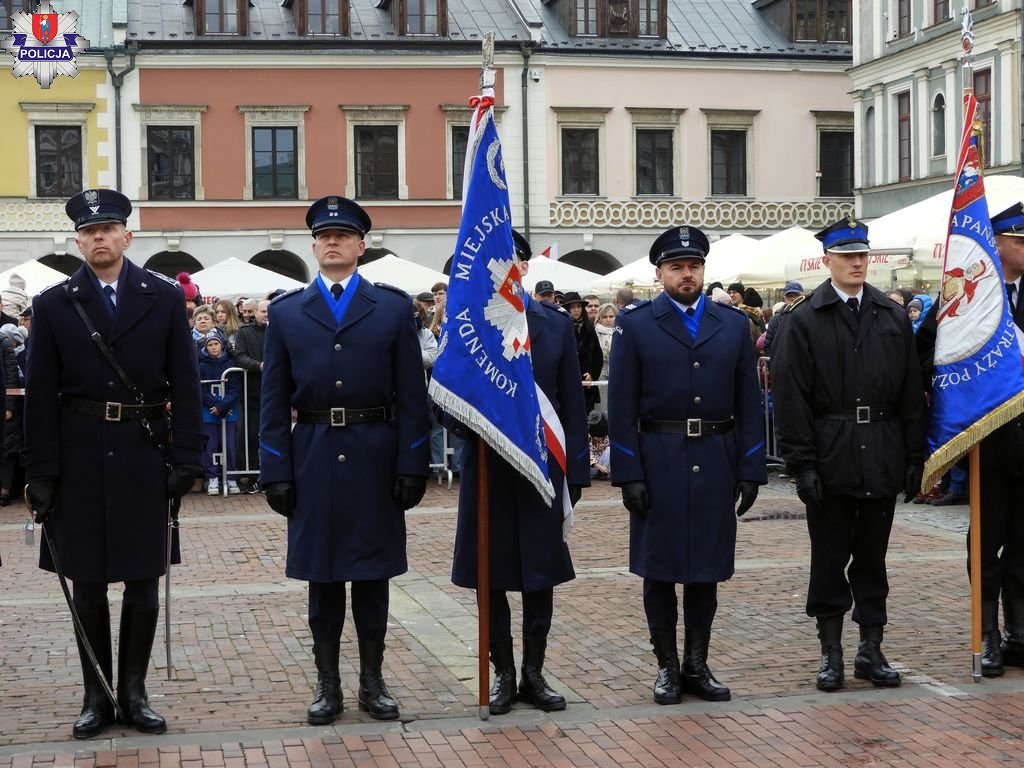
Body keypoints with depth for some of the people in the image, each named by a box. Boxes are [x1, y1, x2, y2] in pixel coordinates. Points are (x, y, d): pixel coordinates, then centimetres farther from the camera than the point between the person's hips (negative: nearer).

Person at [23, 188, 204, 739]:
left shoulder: (165, 299, 3)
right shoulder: (53, 306, 3)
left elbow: (184, 384, 3)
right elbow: (40, 396, 1)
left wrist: (185, 459, -4)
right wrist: (40, 473, -4)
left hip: (144, 456, 0)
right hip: (79, 460, 0)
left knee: (143, 583, 7)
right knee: (87, 585, 7)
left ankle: (134, 693, 20)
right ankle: (97, 697, 18)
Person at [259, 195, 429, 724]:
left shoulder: (394, 308, 3)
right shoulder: (286, 313, 6)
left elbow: (412, 396, 0)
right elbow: (273, 401, 4)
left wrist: (412, 467, -6)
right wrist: (275, 472, -3)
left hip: (375, 458, -1)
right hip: (313, 458, 1)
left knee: (373, 575, 8)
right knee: (322, 576, 8)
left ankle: (372, 681, 19)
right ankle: (327, 684, 18)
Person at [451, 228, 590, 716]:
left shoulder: (556, 324, 5)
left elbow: (572, 403, 4)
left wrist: (576, 470, 1)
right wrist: (473, 427, -19)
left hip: (542, 466, 1)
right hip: (487, 469, -1)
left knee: (541, 574, 7)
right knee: (491, 574, 6)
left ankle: (534, 674, 19)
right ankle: (503, 673, 18)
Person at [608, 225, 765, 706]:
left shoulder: (733, 324, 8)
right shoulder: (635, 324, 0)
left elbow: (748, 404, 7)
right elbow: (622, 407, -3)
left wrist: (751, 471, 1)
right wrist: (628, 474, -9)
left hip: (716, 464, 2)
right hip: (658, 463, -2)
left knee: (707, 569, 9)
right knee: (659, 569, 5)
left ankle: (697, 665, 21)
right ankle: (667, 666, 17)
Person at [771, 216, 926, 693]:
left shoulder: (894, 317, 7)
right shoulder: (803, 321, -2)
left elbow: (912, 391, 8)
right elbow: (791, 398, -6)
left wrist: (915, 456, 3)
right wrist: (802, 464, -11)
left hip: (882, 459, 3)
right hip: (831, 460, -3)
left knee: (872, 559, 11)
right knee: (829, 560, 6)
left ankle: (871, 651, 19)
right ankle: (831, 654, 15)